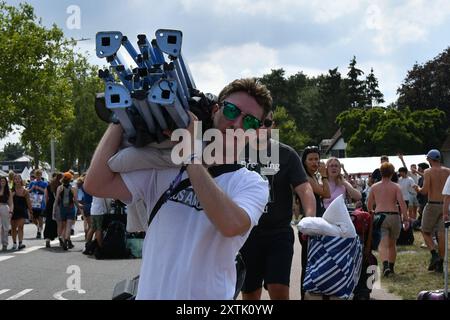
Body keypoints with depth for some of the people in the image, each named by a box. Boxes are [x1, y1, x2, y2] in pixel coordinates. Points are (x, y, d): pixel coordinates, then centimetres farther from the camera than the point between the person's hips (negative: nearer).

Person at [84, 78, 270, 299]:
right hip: (150, 292, 3)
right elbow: (96, 184, -8)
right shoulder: (163, 167, 2)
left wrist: (191, 154, -23)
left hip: (208, 294, -2)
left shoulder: (252, 184, -6)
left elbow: (231, 225, -28)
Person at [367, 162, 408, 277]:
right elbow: (402, 203, -9)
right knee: (392, 244, 19)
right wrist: (405, 219, -8)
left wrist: (371, 212, 36)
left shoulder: (374, 187, 7)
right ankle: (391, 267, 28)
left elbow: (369, 205, 15)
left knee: (382, 244, -10)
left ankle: (385, 264, -35)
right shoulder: (395, 187, 3)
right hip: (394, 216, 1)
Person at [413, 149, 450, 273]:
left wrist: (418, 189, 5)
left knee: (426, 231, 12)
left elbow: (425, 191, -15)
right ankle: (440, 264, 6)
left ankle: (434, 254, -8)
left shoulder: (428, 172, -8)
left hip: (432, 205, -4)